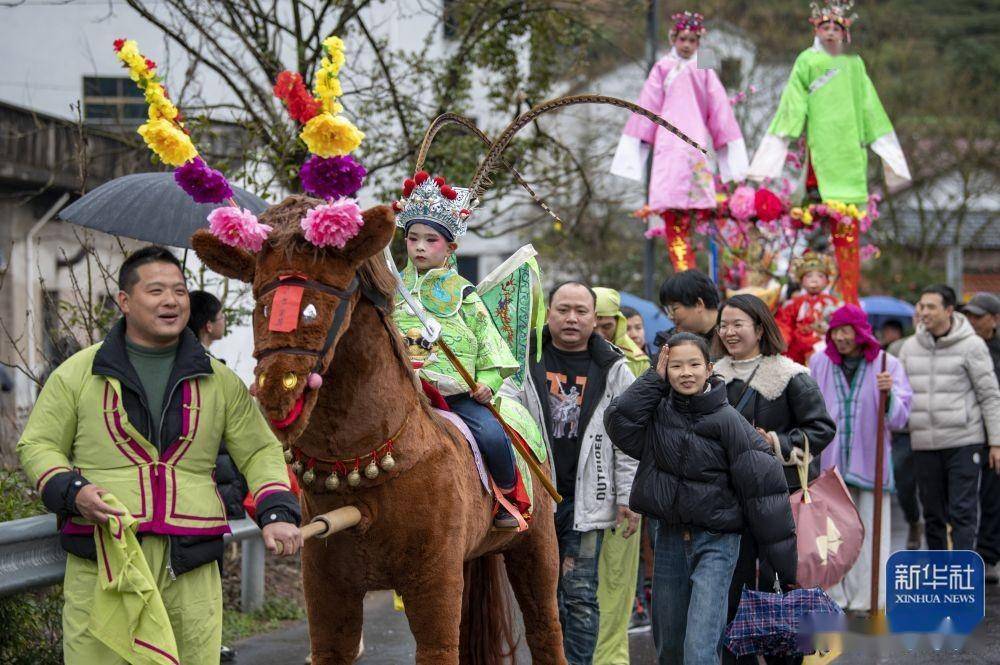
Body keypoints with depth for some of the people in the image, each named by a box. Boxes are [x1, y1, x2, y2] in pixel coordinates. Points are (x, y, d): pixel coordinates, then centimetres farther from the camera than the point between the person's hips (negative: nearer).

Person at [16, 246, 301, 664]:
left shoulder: (220, 381, 13)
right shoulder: (78, 373, 6)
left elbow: (260, 452, 14)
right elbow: (37, 445, 8)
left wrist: (277, 512, -4)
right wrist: (72, 492, -12)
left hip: (190, 572, 2)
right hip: (100, 565, -2)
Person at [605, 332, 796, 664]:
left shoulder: (727, 420, -11)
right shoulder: (659, 412, 4)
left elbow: (761, 485, -12)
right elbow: (619, 422, -13)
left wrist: (786, 562, -13)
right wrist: (654, 379, -8)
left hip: (716, 542, -5)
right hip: (670, 537, 5)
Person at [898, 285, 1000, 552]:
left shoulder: (971, 345, -4)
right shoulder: (910, 347, 9)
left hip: (963, 442, -5)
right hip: (924, 445, 5)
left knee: (962, 513, -7)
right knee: (933, 515, 10)